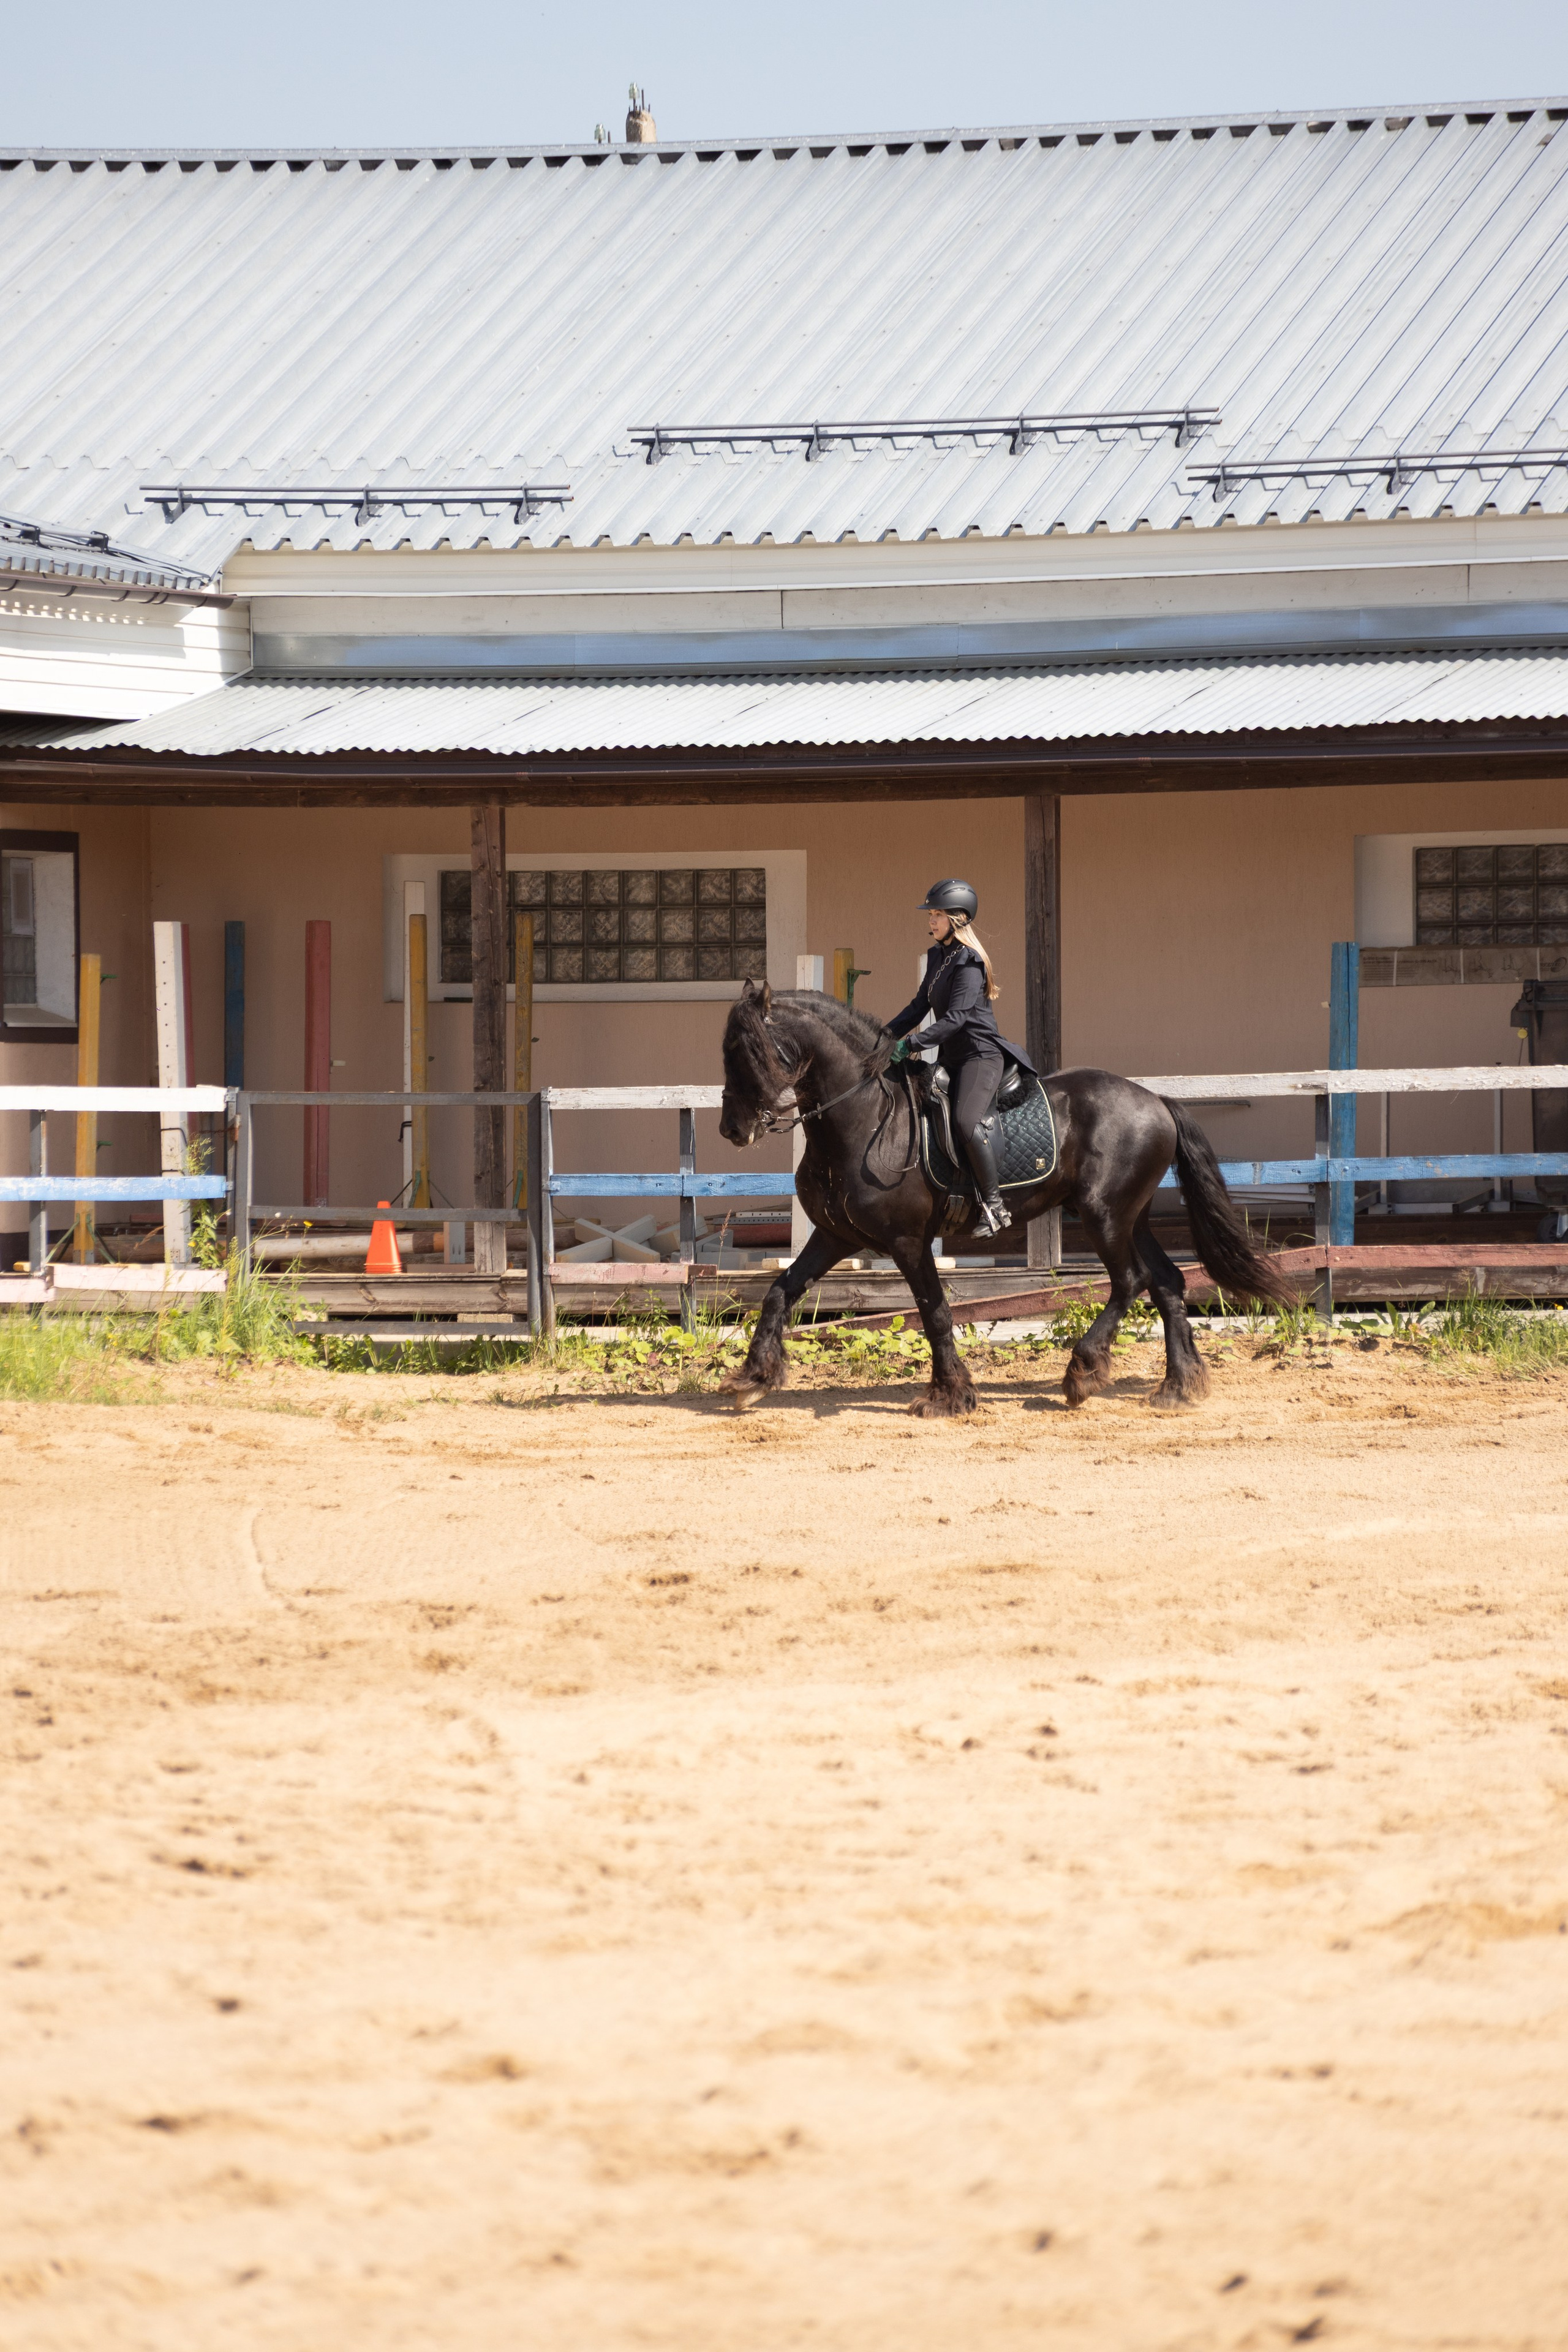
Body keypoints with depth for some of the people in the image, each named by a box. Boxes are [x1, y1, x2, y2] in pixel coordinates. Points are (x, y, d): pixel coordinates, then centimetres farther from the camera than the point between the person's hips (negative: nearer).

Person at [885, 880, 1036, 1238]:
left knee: (966, 1122, -28)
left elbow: (957, 1016, -24)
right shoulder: (937, 957, 14)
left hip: (981, 1054, -10)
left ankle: (994, 1205, -22)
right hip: (951, 1059, 10)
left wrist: (912, 1043, -30)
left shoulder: (969, 961, -14)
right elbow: (920, 1006, 20)